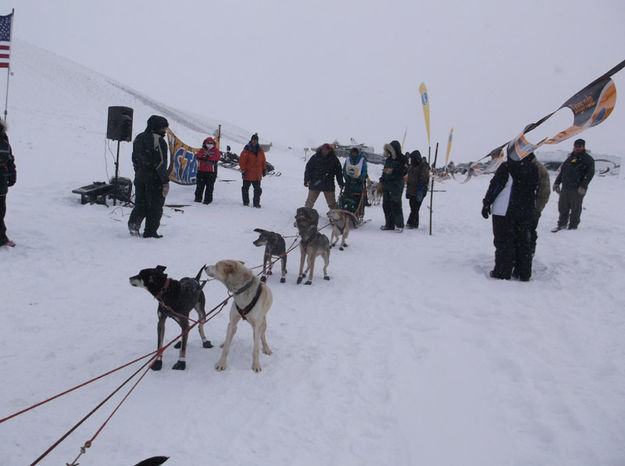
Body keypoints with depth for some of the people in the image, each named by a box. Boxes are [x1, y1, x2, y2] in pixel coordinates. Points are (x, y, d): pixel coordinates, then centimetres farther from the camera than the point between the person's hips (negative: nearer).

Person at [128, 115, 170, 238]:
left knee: (140, 203, 16)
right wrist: (165, 181, -14)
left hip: (139, 178, 7)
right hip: (154, 178, -7)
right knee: (155, 205, 3)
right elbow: (161, 163, -17)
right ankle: (150, 232, 5)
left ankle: (134, 222, -6)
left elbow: (134, 159, 16)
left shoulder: (138, 138, 11)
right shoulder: (159, 141, -14)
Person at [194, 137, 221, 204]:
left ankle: (208, 199, 2)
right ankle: (198, 198, 15)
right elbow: (197, 156, -1)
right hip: (201, 170, 3)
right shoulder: (202, 150, 15)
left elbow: (217, 157, -11)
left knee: (209, 186, -3)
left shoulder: (215, 150, 7)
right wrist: (203, 155, -20)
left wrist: (208, 157, -17)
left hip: (211, 171, -3)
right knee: (200, 185, 6)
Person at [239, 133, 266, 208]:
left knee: (258, 190, 3)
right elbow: (242, 160, -10)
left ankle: (256, 203, 10)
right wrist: (243, 170, -14)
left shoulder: (260, 150, 6)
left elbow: (263, 161, 15)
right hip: (247, 174, -3)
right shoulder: (246, 150, -8)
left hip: (257, 175, 3)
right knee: (245, 188, 8)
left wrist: (264, 169, 14)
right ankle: (246, 202, 21)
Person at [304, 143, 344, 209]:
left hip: (328, 185, 1)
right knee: (310, 201, 3)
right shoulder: (315, 157, -1)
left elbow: (338, 171, 8)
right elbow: (308, 169, 2)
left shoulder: (334, 159, 3)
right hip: (315, 184, -1)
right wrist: (306, 180, -3)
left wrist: (341, 183, 6)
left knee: (332, 203, 8)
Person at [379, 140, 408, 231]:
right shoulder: (389, 159, 18)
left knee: (396, 204, -10)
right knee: (386, 204, 7)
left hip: (397, 185, -7)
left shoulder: (402, 159, -4)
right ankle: (389, 224, 16)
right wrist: (382, 180, 19)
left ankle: (399, 225, -2)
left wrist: (392, 171, -21)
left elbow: (404, 172, -14)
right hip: (387, 184, 7)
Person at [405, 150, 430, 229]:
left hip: (418, 193, -9)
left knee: (414, 209, -9)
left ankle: (411, 223, -9)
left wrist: (420, 191, -21)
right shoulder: (411, 167, 16)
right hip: (411, 192, 9)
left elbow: (424, 181, -16)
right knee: (413, 208, 12)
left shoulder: (423, 167, -10)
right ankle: (415, 224, 19)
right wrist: (407, 191, 22)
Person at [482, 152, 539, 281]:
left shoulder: (506, 167, -10)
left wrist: (487, 204, -4)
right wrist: (535, 209, 22)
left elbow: (494, 186, -11)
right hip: (527, 212, 5)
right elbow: (536, 191, 13)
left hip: (504, 211, -5)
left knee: (503, 241, 2)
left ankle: (502, 272, 3)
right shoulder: (535, 169, 6)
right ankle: (525, 274, 17)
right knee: (524, 242, 13)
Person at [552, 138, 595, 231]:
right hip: (565, 188, 6)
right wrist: (557, 183, 18)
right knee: (562, 207, 8)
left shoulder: (588, 159, 0)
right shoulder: (570, 157, 19)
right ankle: (562, 224, 21)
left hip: (577, 189, -6)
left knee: (575, 209, 1)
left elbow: (590, 174, -10)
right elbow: (562, 170, 24)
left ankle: (573, 227, 9)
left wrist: (583, 186, -20)